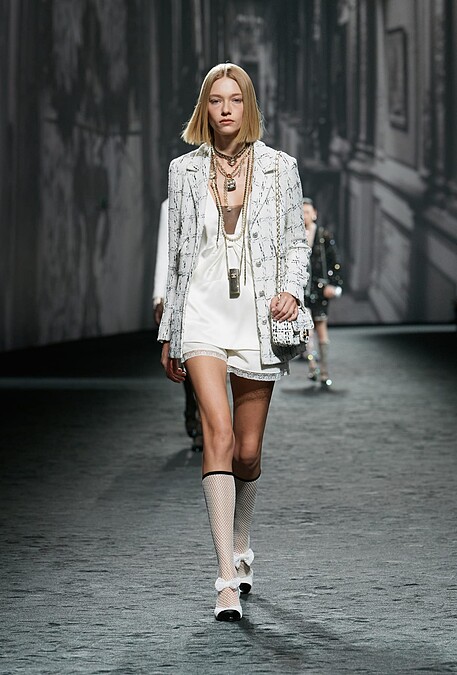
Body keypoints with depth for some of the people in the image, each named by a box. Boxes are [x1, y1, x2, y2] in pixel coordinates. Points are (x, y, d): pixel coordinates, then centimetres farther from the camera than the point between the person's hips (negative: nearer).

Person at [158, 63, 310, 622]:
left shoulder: (279, 168, 5)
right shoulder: (185, 171, 8)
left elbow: (296, 241, 10)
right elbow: (177, 253, 13)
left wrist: (292, 289, -10)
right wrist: (169, 333, 13)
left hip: (257, 314, 1)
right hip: (203, 310, -1)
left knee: (248, 450, 6)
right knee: (219, 435, -17)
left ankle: (240, 546, 35)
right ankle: (228, 580, -20)